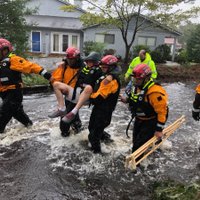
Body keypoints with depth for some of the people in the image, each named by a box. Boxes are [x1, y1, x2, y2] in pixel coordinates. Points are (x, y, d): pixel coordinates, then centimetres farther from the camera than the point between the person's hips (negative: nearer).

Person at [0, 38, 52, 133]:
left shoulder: (13, 60, -15)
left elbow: (30, 66, -23)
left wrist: (45, 73, -31)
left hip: (14, 92, -9)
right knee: (16, 111, 19)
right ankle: (28, 124, 37)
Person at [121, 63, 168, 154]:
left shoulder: (155, 92, -32)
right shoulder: (138, 86, -3)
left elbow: (162, 111, -27)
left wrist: (159, 129, -22)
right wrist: (127, 100, 2)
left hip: (151, 122, -9)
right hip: (139, 119, 9)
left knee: (139, 144, -9)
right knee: (135, 141, 21)